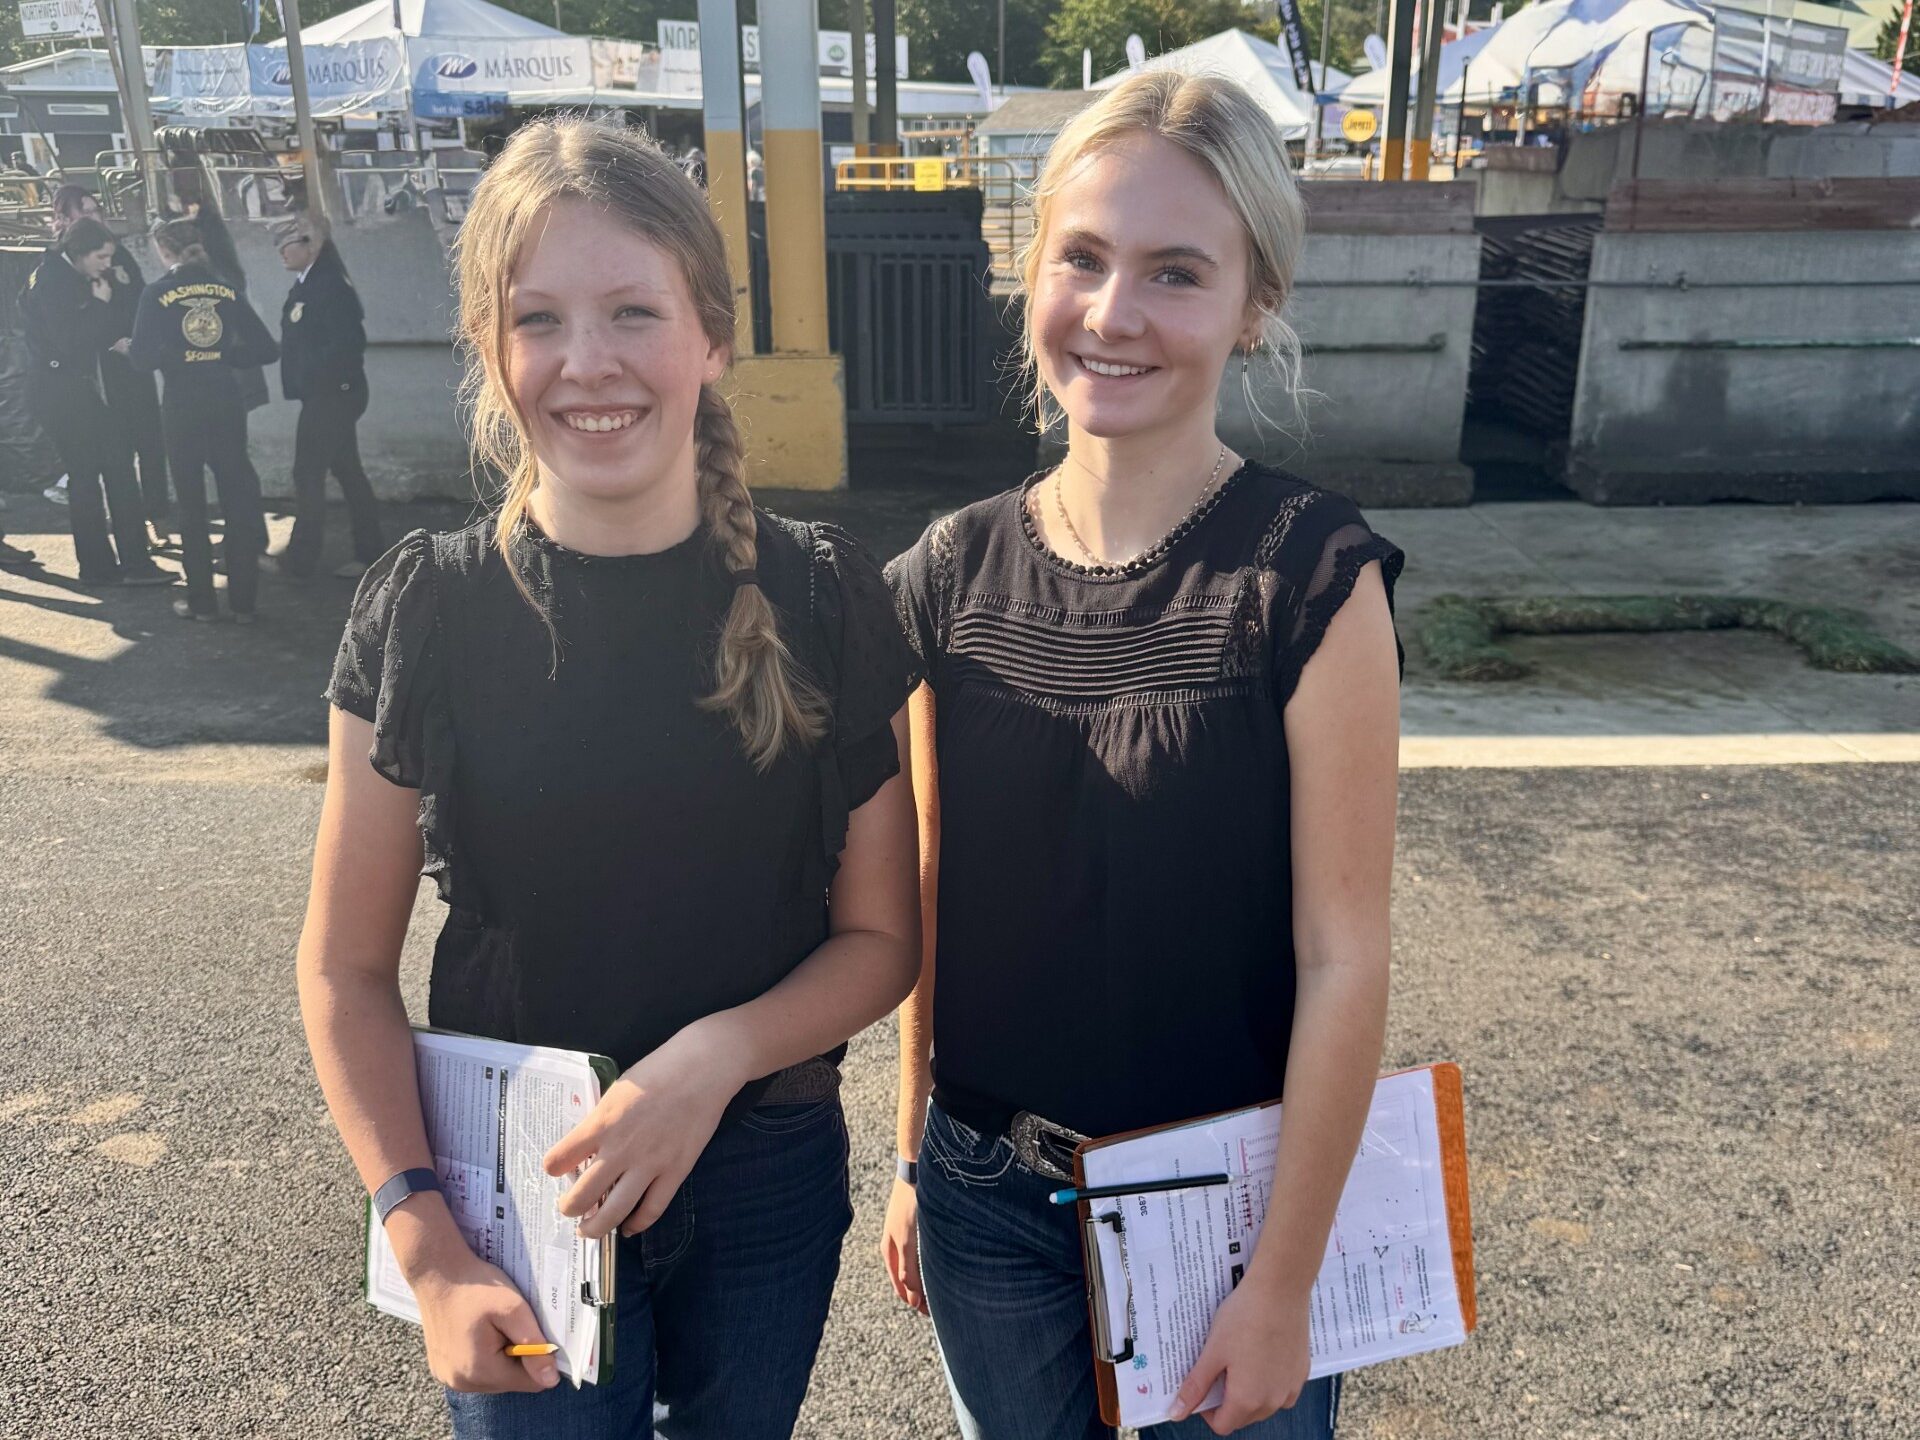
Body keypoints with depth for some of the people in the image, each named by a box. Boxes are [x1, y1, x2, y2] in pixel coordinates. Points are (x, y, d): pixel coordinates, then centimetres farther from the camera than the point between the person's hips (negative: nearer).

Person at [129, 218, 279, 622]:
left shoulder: (157, 293, -5)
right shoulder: (226, 290, 4)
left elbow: (143, 355, -10)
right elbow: (267, 349, 0)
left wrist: (173, 356, 10)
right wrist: (222, 354, 10)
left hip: (183, 407, -2)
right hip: (227, 404, 2)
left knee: (191, 504, 9)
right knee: (238, 499, 7)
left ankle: (202, 601, 13)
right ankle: (243, 601, 9)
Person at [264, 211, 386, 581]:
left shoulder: (330, 285, -17)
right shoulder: (309, 283, 12)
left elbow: (350, 341, -24)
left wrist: (312, 376, -18)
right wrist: (304, 379, 8)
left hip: (332, 395, -10)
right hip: (323, 395, 10)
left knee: (308, 474, -3)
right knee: (347, 471, 11)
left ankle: (300, 559, 6)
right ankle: (368, 553, 17)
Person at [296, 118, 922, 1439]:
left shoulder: (825, 602, -11)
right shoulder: (428, 611, -11)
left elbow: (883, 936, -6)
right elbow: (347, 968, -5)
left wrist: (716, 1056, -22)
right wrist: (426, 1243, -12)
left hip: (767, 1190, 1)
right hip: (511, 1197, -1)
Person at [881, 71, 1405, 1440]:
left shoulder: (1313, 576, -16)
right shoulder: (954, 574, -4)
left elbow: (1342, 959, -15)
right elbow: (929, 904, 3)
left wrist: (1285, 1282, -11)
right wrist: (914, 1160, 9)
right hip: (987, 1198, 4)